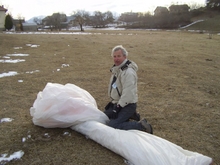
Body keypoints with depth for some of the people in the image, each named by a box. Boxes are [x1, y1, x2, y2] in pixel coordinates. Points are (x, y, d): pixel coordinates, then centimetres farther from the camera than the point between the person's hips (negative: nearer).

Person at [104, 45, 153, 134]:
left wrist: (118, 107, -22)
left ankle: (141, 125, -9)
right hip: (118, 103, 10)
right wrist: (113, 102, 18)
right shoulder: (117, 68, 9)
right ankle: (129, 116, 20)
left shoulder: (128, 72, -24)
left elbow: (127, 94, -28)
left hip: (127, 105, -10)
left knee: (112, 126, -20)